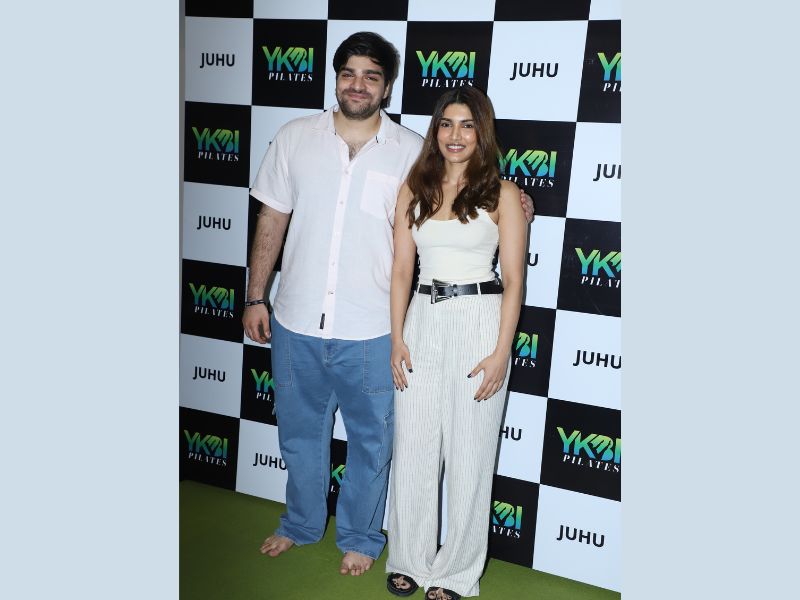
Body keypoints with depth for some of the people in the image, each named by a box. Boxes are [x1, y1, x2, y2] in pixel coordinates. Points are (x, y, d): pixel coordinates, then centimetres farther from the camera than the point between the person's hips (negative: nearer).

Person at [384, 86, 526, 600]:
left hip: (479, 322, -3)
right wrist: (397, 338, 2)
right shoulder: (414, 190, 8)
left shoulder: (501, 193, -1)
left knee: (469, 455, 6)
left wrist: (502, 353, -9)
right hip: (423, 322, 3)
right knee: (413, 450, 9)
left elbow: (514, 279, -4)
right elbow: (402, 269, 8)